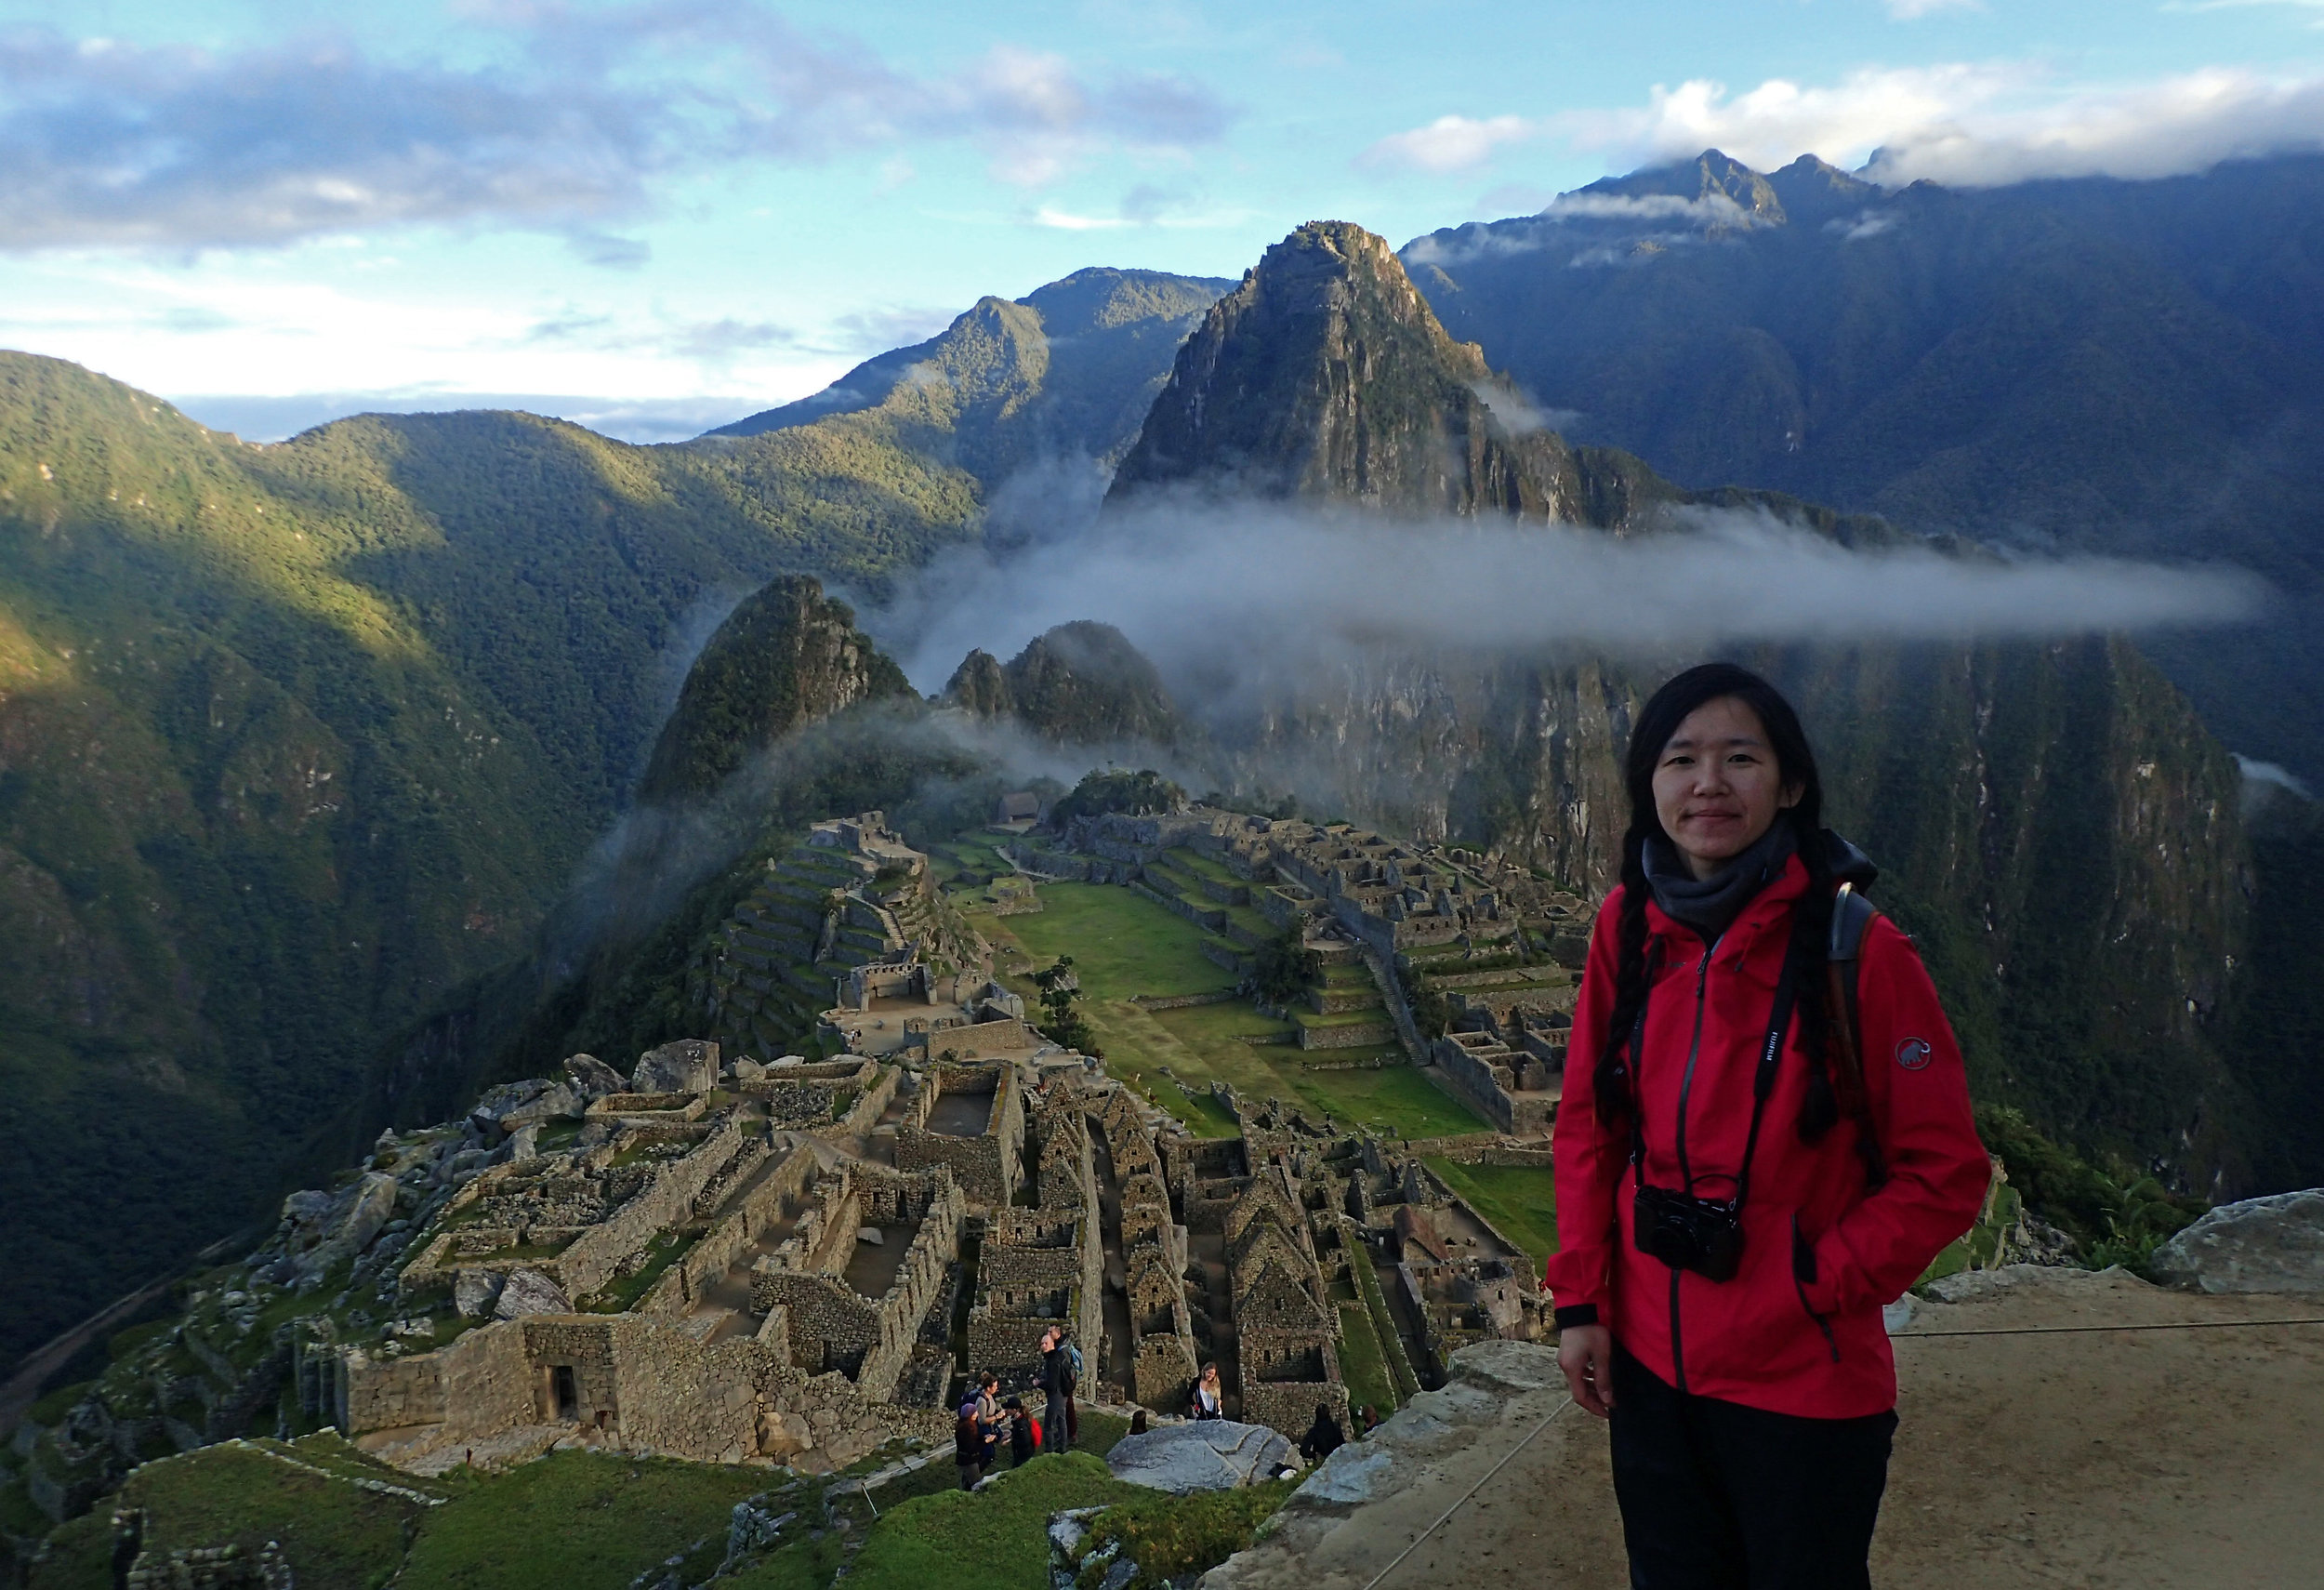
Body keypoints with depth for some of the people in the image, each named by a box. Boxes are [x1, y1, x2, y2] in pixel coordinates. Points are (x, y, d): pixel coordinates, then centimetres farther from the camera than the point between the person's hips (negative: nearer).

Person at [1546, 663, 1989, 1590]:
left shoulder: (1856, 950, -15)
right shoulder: (1627, 927, -3)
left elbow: (1944, 1174, -10)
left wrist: (1812, 1292, -14)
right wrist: (1581, 1300, 1)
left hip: (1805, 1385, -4)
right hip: (1647, 1365, 4)